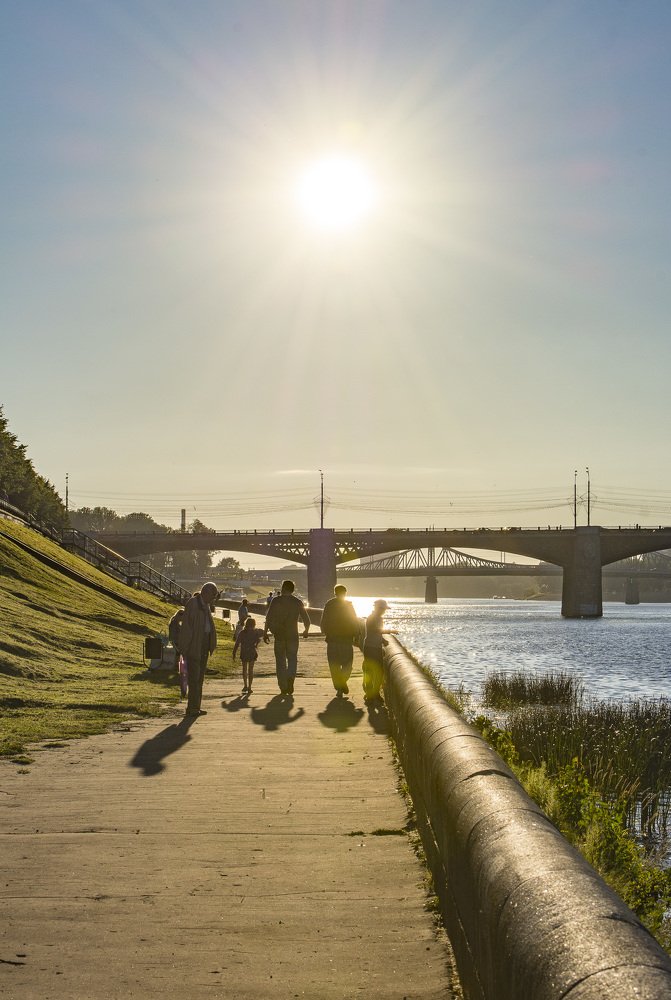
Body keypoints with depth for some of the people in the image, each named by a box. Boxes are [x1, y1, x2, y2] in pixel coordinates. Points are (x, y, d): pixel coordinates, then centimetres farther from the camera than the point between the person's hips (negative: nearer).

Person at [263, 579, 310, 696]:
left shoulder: (275, 601, -3)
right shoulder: (298, 602, 2)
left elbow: (269, 617, -10)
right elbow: (306, 619, 3)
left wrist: (265, 632, -3)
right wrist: (306, 630, 21)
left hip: (279, 635, -1)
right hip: (293, 635, 1)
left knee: (280, 660, 9)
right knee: (292, 659, 10)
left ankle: (283, 687, 7)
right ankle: (291, 677, -19)